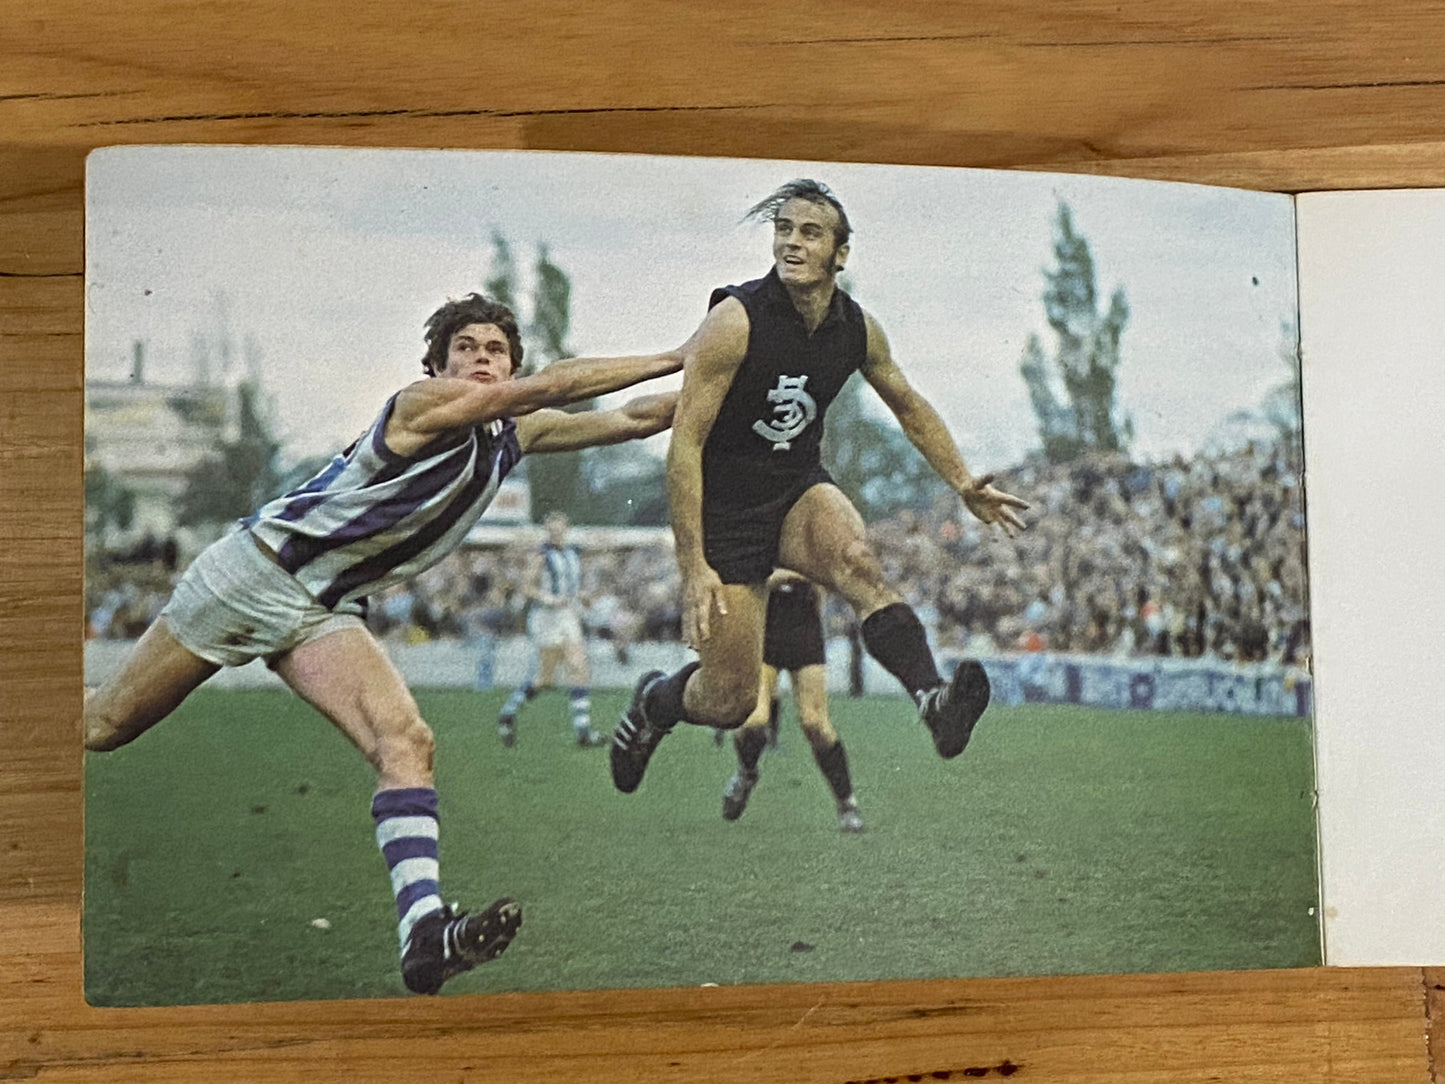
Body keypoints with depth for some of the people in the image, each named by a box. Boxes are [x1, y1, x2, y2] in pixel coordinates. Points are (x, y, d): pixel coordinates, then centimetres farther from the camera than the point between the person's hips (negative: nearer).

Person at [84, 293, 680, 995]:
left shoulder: (516, 432, 5)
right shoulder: (423, 404, -18)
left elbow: (631, 418, 9)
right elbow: (548, 385, -28)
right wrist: (673, 358, -25)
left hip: (327, 611, 5)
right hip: (253, 573, -5)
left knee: (406, 742, -21)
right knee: (104, 725, 4)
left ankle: (423, 935, -32)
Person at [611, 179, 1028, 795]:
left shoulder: (858, 329, -3)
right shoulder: (735, 321, -20)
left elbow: (909, 407, 18)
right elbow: (685, 444, -20)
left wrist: (963, 485, 12)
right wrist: (693, 567, -24)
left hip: (800, 490, 4)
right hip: (725, 511, -4)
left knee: (856, 560, -32)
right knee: (729, 703, -2)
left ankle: (934, 701, -47)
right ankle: (653, 702, 32)